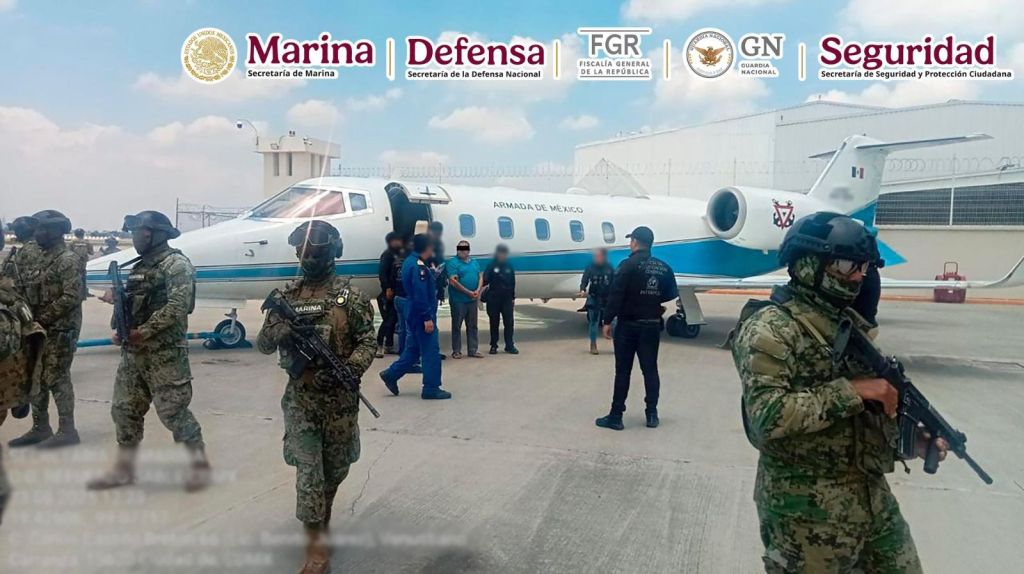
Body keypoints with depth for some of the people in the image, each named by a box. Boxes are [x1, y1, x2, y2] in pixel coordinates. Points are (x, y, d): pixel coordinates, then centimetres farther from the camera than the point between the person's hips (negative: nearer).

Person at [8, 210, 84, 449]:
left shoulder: (68, 260, -14)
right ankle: (40, 428, 24)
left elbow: (72, 297, -21)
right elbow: (27, 288, 19)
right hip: (38, 329, 9)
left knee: (57, 380, -5)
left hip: (60, 331, -9)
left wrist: (44, 317, -16)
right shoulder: (38, 256, 13)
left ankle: (67, 431, 4)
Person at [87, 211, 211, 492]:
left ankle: (199, 463, 9)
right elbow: (129, 305, 21)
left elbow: (178, 306, -21)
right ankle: (124, 469, 23)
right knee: (124, 409, 11)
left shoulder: (176, 264, -10)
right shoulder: (139, 267, 17)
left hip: (165, 353, -9)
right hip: (133, 352, 9)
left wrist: (144, 331, -20)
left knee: (172, 411, -5)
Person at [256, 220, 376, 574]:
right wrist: (284, 328, -17)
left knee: (336, 465, 14)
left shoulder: (350, 296, -4)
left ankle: (324, 517, 43)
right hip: (300, 396, 1)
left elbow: (368, 341, -7)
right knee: (307, 470, -1)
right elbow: (263, 344, 5)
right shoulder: (287, 297, 4)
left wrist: (348, 370, -25)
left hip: (340, 397, -1)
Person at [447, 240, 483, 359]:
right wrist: (469, 292, -16)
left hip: (472, 300, 6)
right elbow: (453, 281, -15)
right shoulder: (453, 263, -6)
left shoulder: (474, 262, 14)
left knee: (472, 326, 10)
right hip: (458, 300, -6)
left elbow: (480, 277, 10)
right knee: (457, 326, 2)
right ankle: (456, 351, 9)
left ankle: (473, 350, 17)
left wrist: (478, 290, -9)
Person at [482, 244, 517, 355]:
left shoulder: (509, 266, 8)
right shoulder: (491, 266, -2)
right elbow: (485, 280, -8)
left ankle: (510, 346, 4)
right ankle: (493, 346, 15)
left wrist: (513, 298, 10)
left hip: (507, 299, 3)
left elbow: (512, 283, 14)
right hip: (493, 299, -2)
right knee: (494, 323, 6)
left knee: (509, 322, -2)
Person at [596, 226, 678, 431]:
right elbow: (672, 297, 9)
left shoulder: (628, 265, -11)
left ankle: (616, 416, 4)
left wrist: (607, 321, -11)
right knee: (650, 369, 11)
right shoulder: (664, 268, 7)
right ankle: (652, 414, 15)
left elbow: (615, 295, -16)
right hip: (652, 326, 5)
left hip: (628, 325, -5)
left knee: (623, 371, 0)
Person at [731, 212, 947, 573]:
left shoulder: (851, 324, 9)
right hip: (807, 512, -8)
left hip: (873, 496, 8)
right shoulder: (770, 329, -18)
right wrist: (851, 390, -25)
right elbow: (766, 416, -29)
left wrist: (914, 437, 2)